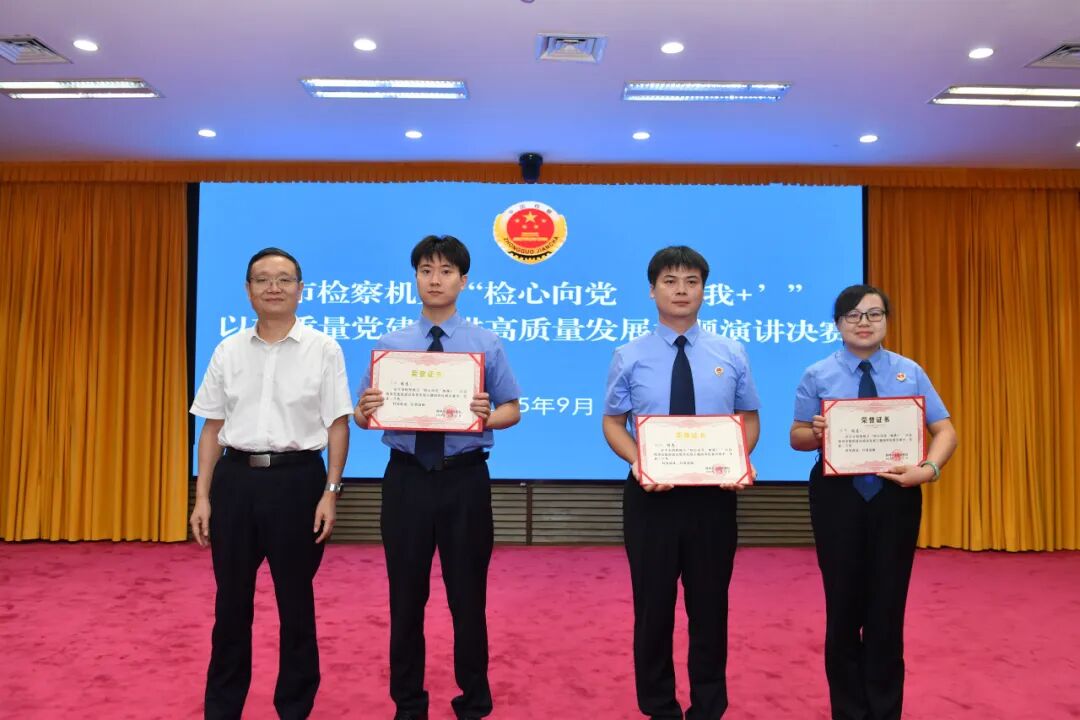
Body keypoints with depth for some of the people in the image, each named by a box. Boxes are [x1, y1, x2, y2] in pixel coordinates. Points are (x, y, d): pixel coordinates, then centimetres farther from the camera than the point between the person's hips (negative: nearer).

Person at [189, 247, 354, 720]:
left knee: (296, 600, 9)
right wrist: (202, 497, 4)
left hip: (297, 478, -2)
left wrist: (330, 493, -9)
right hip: (236, 478, 3)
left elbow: (338, 425, -2)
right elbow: (213, 427, 9)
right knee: (231, 600, 11)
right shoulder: (228, 351, 8)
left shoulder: (323, 350, -1)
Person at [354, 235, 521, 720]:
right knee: (406, 596, 11)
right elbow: (362, 417, 5)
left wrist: (488, 416, -19)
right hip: (406, 478, 1)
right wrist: (365, 411, -18)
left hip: (465, 479, -1)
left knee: (468, 596, 9)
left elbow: (513, 409, 2)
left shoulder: (487, 345, 2)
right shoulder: (389, 345, 5)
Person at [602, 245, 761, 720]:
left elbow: (749, 419, 8)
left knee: (710, 606, 11)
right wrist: (639, 462, -17)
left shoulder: (731, 355, 3)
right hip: (650, 494, -1)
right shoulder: (629, 357, 0)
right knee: (653, 606, 9)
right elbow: (613, 423, 2)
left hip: (714, 495, 1)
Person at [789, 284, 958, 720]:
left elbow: (945, 430, -2)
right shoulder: (817, 376, 0)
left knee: (888, 607, 8)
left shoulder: (910, 372, 3)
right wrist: (817, 433, -21)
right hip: (838, 496, -1)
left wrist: (929, 468, -21)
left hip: (896, 496, 1)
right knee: (844, 606, 9)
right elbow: (797, 437, 2)